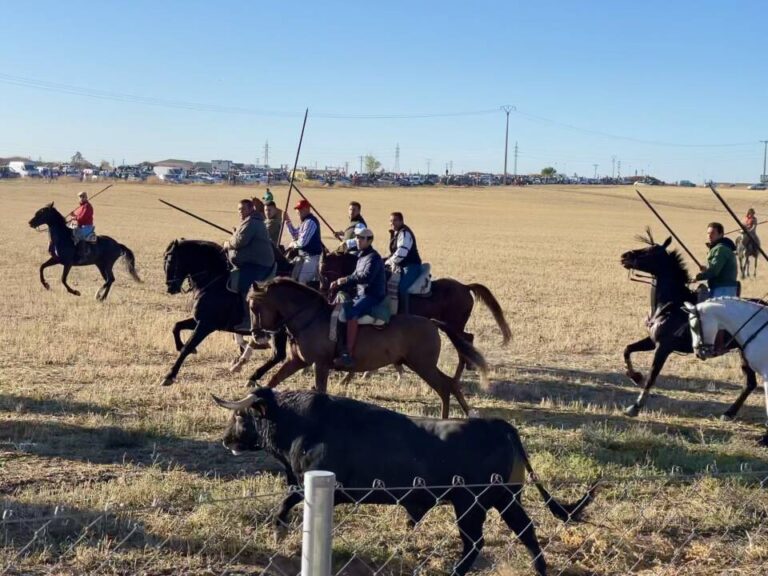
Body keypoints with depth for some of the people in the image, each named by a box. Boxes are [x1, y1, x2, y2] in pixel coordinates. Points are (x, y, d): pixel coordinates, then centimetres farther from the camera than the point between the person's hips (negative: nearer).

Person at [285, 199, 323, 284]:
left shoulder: (310, 222, -19)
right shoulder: (305, 221, 14)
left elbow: (303, 241, -24)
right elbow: (295, 234, 23)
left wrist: (293, 244, -5)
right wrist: (288, 222, 14)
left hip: (311, 256, -11)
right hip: (304, 255, 11)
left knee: (303, 280, -15)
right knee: (295, 277, 15)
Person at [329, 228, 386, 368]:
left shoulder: (373, 257, -10)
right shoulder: (361, 257, 19)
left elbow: (366, 277, -25)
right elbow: (356, 276, 26)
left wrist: (346, 280, -19)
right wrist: (339, 283, 10)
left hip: (373, 296, -11)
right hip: (362, 295, 11)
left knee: (351, 313, -34)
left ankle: (349, 355, -41)